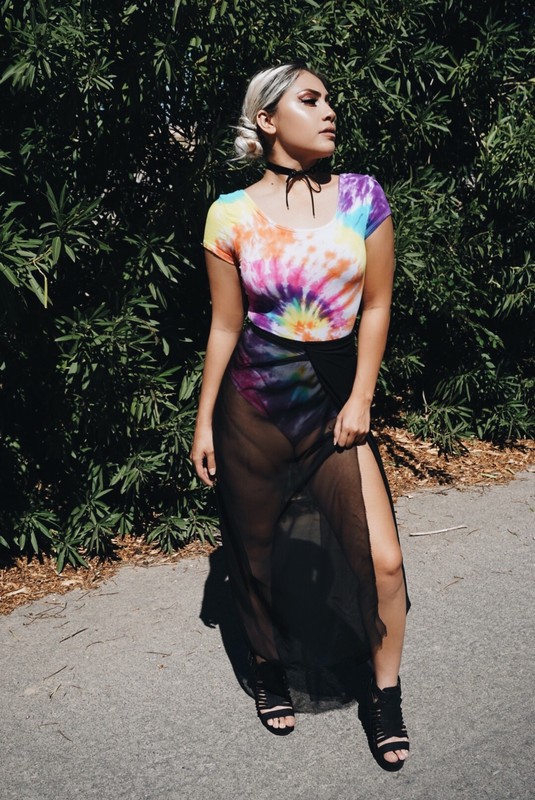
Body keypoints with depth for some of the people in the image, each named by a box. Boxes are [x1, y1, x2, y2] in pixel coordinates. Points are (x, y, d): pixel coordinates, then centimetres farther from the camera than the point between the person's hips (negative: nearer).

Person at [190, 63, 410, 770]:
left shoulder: (362, 197, -1)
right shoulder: (233, 214, -4)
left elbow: (376, 306, 3)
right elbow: (225, 327, 2)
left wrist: (360, 399, -2)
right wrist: (204, 423, 4)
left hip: (335, 399, 1)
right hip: (253, 407, 0)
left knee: (383, 559, -7)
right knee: (258, 553, 11)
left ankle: (386, 695, 16)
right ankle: (271, 670, 38)